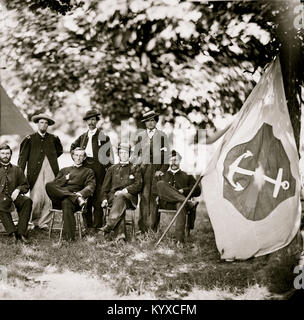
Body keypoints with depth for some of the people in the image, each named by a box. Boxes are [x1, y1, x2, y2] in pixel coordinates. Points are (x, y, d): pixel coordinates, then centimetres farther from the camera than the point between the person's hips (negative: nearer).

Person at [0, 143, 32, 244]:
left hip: (13, 197, 2)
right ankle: (13, 231, -40)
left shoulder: (17, 170, 22)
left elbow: (25, 185, 21)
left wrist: (18, 189, -3)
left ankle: (21, 232, -33)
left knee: (27, 201, -31)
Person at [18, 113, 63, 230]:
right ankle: (35, 221, 14)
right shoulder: (30, 139, 6)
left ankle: (44, 222, 6)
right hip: (35, 171, -2)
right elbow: (22, 157, 4)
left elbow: (59, 151, 32)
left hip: (50, 171, 2)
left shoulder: (53, 138, 13)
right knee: (37, 199, -8)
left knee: (49, 198, -4)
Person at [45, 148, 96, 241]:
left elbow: (90, 187, 2)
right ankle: (77, 198, -36)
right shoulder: (64, 170, 33)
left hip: (73, 199, -3)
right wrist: (65, 178, 3)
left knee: (66, 202, -40)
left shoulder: (88, 172, 22)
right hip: (58, 199, 3)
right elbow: (54, 184, 19)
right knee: (48, 185, -28)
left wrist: (80, 193, -18)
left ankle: (69, 236, -41)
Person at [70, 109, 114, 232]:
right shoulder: (83, 136, 16)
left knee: (97, 198, -6)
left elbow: (109, 155, 0)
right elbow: (73, 146, 31)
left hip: (98, 168, -5)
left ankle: (97, 226, -1)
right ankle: (88, 226, 12)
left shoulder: (102, 136, 1)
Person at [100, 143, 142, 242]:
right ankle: (120, 235, -47)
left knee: (120, 197, -38)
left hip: (129, 197, -2)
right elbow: (105, 186, 19)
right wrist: (104, 199, 1)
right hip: (113, 196, 2)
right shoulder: (112, 168, 24)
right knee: (120, 205, -34)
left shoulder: (135, 168, 16)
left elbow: (138, 185, 3)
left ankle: (109, 225, -46)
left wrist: (124, 191, -12)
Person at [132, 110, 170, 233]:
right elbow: (135, 154, 16)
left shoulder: (162, 136, 11)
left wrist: (162, 170, -5)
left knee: (154, 197, -6)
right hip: (143, 169, 1)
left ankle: (153, 227, -3)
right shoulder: (140, 136, 16)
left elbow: (166, 155, 6)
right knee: (144, 197, -6)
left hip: (157, 169, -1)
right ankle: (143, 227, -4)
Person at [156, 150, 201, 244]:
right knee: (160, 183, -26)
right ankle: (188, 203, -37)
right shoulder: (163, 175, 30)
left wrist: (183, 191, -3)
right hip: (165, 203, 1)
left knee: (181, 204, -40)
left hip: (180, 202, -1)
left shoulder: (187, 176, 25)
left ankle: (179, 239, -48)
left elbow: (197, 191, 13)